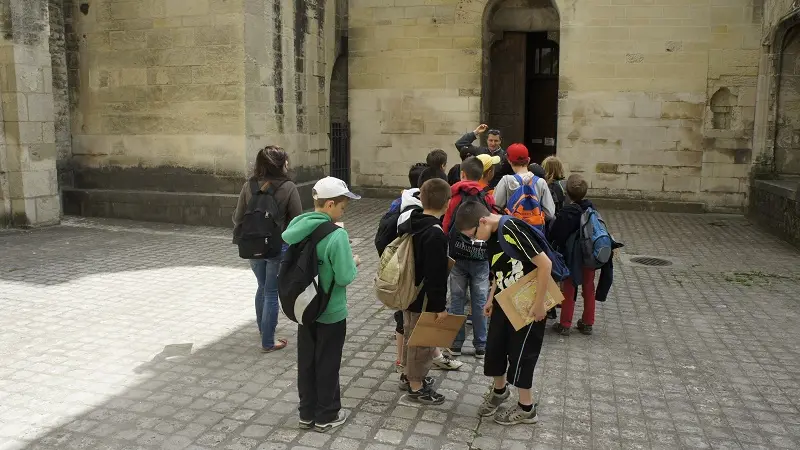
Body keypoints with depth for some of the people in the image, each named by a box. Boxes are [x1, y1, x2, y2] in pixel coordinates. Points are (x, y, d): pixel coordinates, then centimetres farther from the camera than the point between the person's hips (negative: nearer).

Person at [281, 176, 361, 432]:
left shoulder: (297, 228, -3)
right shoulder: (337, 236, -24)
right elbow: (345, 277, -22)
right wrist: (354, 264, -2)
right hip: (331, 312, -6)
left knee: (306, 361, 17)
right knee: (327, 364, 10)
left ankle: (307, 413, 31)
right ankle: (326, 416, 25)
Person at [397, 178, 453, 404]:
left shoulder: (409, 221, 1)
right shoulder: (436, 234, -26)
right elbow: (436, 275, -25)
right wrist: (440, 306, -18)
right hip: (424, 299, -9)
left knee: (411, 335, 24)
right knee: (423, 341, 7)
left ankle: (409, 374, 42)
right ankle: (416, 387, 21)